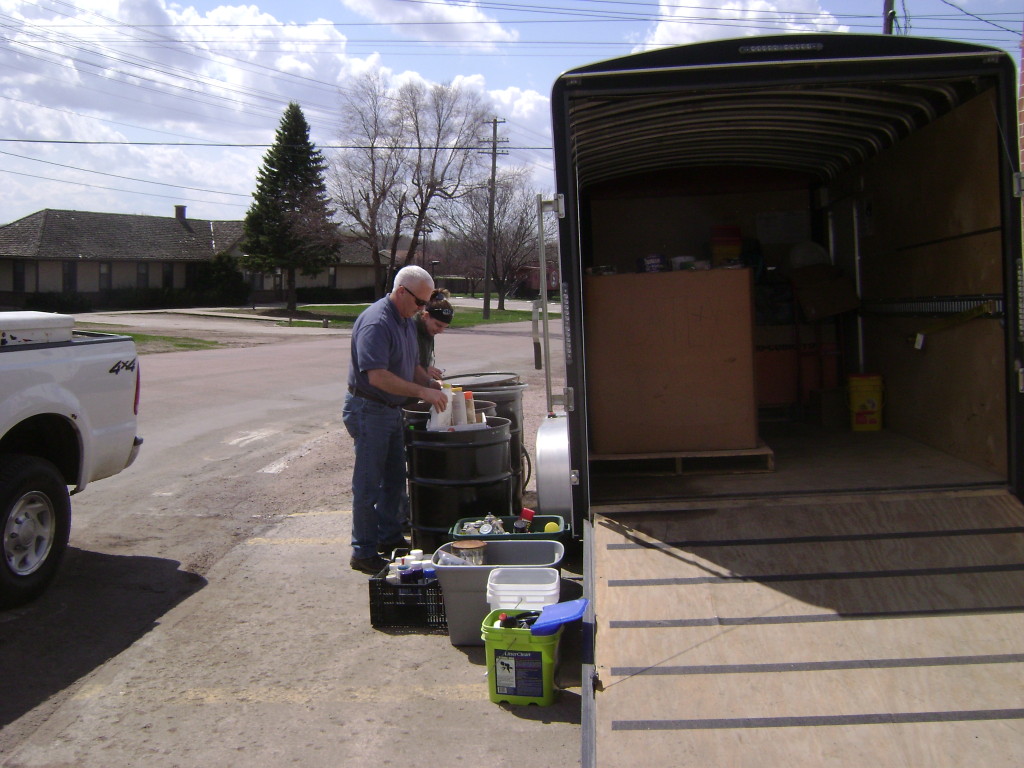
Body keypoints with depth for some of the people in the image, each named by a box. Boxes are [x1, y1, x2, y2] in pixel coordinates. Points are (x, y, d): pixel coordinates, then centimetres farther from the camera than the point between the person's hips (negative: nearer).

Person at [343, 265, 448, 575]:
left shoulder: (407, 321, 9)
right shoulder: (376, 323, -22)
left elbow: (412, 365, 19)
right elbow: (377, 376, -30)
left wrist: (432, 384, 1)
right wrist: (421, 392, -29)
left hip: (392, 410, 10)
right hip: (368, 410, -9)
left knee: (395, 478, 17)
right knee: (368, 483, -1)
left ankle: (389, 537, 31)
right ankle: (363, 552, 9)